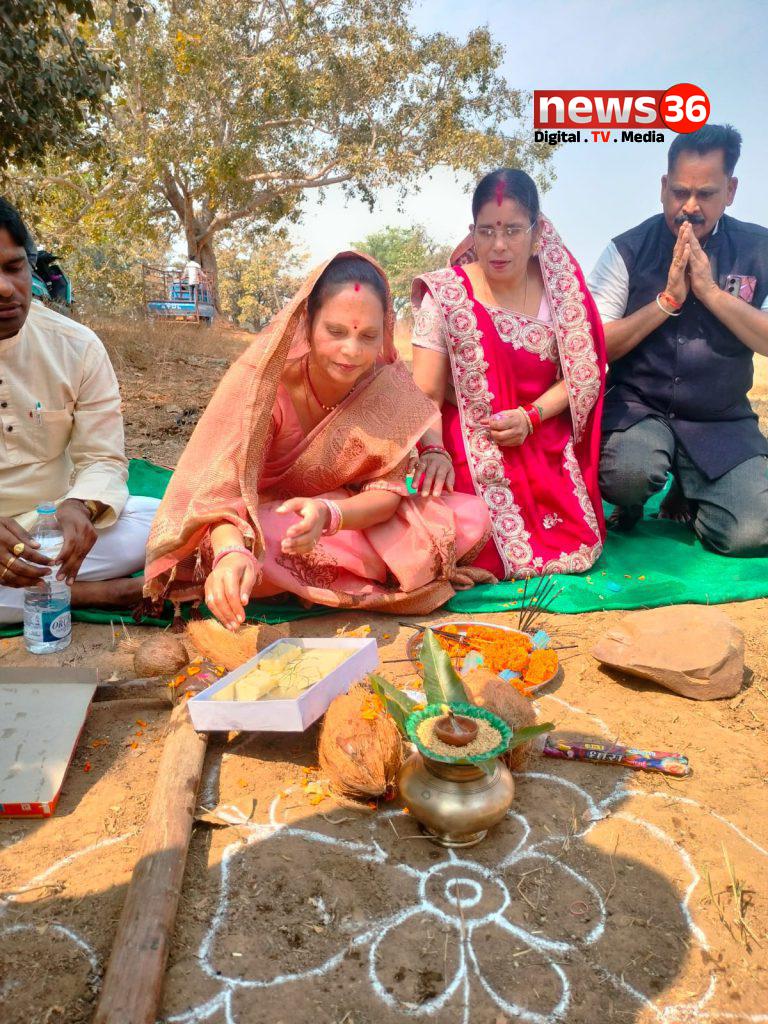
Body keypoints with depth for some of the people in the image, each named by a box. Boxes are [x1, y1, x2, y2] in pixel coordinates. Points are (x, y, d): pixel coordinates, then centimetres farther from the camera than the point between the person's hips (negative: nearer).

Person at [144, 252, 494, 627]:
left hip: (355, 519, 2)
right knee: (250, 550, -39)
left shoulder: (389, 384, -13)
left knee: (472, 519, -17)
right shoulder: (263, 379, -20)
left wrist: (327, 513, -38)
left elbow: (388, 490, -15)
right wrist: (231, 552, -52)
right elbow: (224, 487, -28)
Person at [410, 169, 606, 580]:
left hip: (545, 445, 3)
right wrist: (433, 451, -27)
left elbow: (584, 376, 1)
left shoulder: (560, 287, 2)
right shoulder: (445, 294, -5)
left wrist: (530, 417, -15)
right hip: (472, 449, -2)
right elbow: (426, 393, -10)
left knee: (576, 546, -12)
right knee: (483, 551, -20)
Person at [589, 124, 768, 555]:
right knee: (630, 471, -35)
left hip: (722, 421, 2)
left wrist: (710, 290, -17)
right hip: (637, 405, -2)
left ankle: (686, 498, 17)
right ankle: (629, 505, 4)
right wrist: (667, 299, -15)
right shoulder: (629, 251, -2)